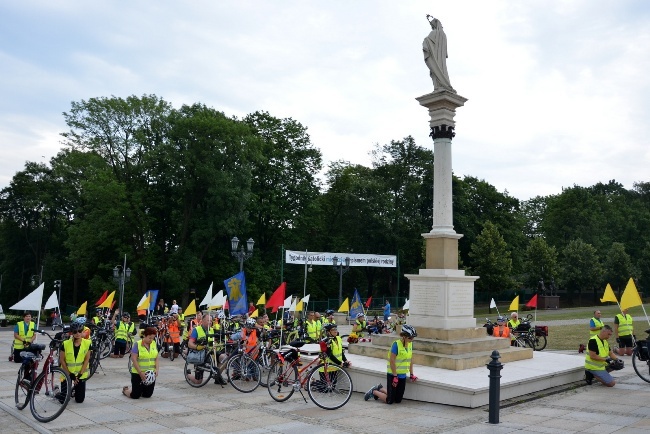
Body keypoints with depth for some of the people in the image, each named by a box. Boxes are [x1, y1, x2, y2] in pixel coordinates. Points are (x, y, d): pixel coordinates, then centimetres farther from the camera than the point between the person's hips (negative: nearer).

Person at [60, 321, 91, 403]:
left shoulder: (87, 343, -12)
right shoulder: (65, 344, -15)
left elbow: (87, 359, -7)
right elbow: (62, 360, -8)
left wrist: (80, 374, -12)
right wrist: (70, 374, -11)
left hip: (80, 374, 1)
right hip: (67, 373, -1)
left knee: (79, 400, 3)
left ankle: (75, 389, 35)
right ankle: (69, 389, 33)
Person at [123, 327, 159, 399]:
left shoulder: (154, 344, 4)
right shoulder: (138, 344, -11)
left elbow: (156, 358, 7)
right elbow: (134, 359, -14)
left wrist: (156, 369, -8)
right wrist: (140, 373, -19)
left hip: (151, 374, 5)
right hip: (138, 373, -5)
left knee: (148, 395, 7)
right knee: (135, 395, -2)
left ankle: (141, 390, 38)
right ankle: (125, 390, 29)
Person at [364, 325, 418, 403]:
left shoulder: (410, 344, 3)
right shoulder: (396, 344, -19)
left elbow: (410, 360, 10)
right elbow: (392, 361, -19)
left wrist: (411, 374, 8)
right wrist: (395, 376, -18)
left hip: (403, 376, 7)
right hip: (393, 375, -7)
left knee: (398, 400, 12)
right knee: (389, 400, -1)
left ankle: (380, 389, 29)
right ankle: (374, 392, 21)